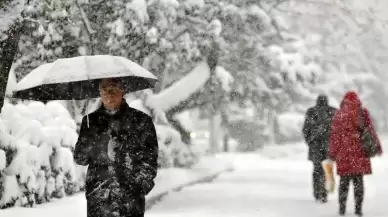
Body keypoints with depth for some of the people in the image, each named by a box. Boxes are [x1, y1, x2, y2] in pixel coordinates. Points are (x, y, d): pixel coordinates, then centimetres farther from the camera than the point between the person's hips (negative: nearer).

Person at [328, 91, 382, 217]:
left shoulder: (339, 115, -2)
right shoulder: (364, 113, 3)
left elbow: (335, 136, -2)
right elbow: (370, 130, 4)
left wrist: (332, 153, 2)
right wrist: (377, 146, 12)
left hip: (344, 151, -1)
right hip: (360, 151, 1)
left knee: (344, 180, 5)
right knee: (358, 180, 6)